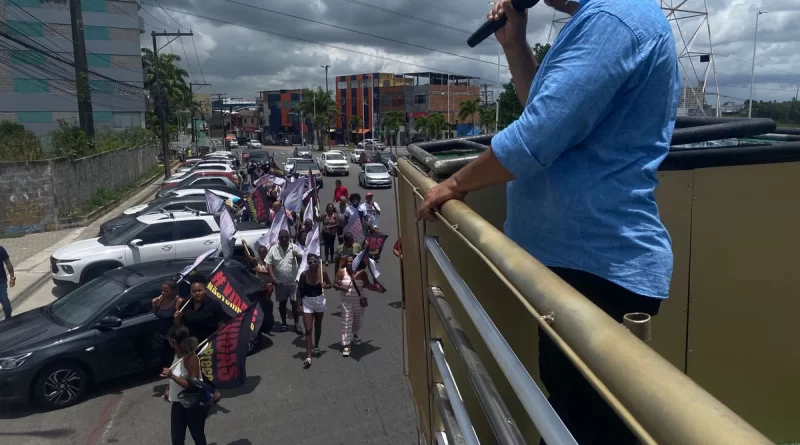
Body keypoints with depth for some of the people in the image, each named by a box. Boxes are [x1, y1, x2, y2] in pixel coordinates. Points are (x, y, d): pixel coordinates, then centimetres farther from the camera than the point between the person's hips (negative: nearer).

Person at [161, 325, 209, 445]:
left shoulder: (190, 358, -27)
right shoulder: (178, 354, -1)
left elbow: (193, 385, -29)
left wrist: (171, 376, -33)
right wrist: (168, 389, 6)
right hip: (178, 403, 8)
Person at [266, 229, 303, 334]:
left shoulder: (295, 247, -2)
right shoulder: (273, 249, -1)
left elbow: (302, 259, -1)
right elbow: (269, 263, -3)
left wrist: (297, 256, -24)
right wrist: (272, 277, -13)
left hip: (293, 281, -1)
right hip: (280, 282, 1)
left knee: (295, 302, 1)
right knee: (282, 302, 11)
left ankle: (297, 324, 10)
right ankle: (284, 323, 23)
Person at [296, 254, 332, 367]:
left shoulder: (323, 273, -13)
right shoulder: (304, 274, -17)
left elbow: (329, 285, 2)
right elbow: (299, 290, -6)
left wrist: (325, 286, -21)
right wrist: (299, 304, -9)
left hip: (319, 300, 2)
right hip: (307, 302, -2)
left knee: (318, 326, 20)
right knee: (308, 329, -7)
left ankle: (316, 346, 44)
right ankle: (308, 357, -7)